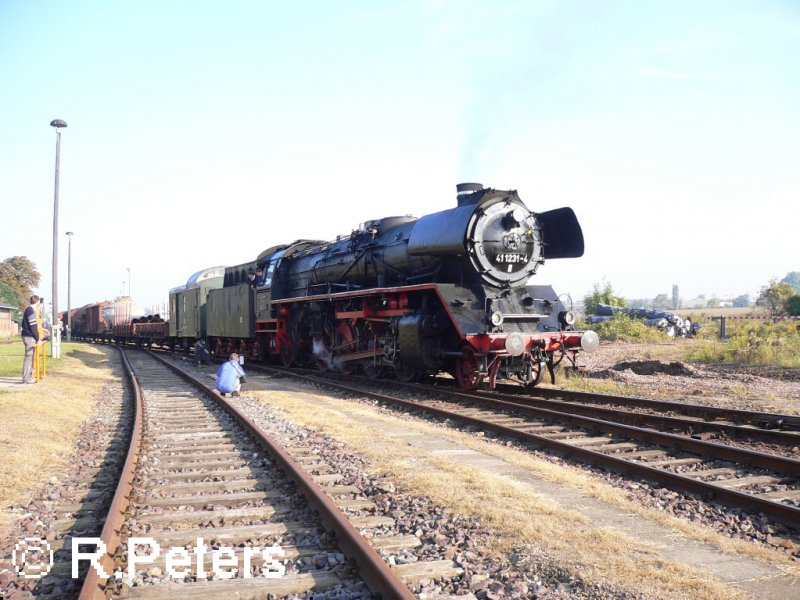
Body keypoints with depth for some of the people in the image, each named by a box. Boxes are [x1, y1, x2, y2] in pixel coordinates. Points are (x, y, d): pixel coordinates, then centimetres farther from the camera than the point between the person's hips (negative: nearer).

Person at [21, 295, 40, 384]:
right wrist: (37, 339, -13)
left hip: (27, 336, 10)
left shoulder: (28, 310, 16)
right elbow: (33, 327, -18)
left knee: (30, 357, 14)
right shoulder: (31, 311, -15)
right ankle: (26, 378, -5)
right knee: (29, 357, -7)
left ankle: (29, 376, 19)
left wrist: (36, 337, 20)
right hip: (29, 337, -10)